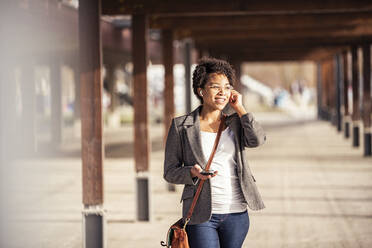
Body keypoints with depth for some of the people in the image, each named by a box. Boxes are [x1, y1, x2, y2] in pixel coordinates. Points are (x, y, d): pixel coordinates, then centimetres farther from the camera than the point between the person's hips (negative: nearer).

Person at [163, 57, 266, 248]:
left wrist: (239, 108, -3)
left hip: (237, 214, 3)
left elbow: (257, 139, -10)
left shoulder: (235, 122, 10)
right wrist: (192, 172, -17)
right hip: (201, 215, -3)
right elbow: (170, 171, 3)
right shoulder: (181, 126, 1)